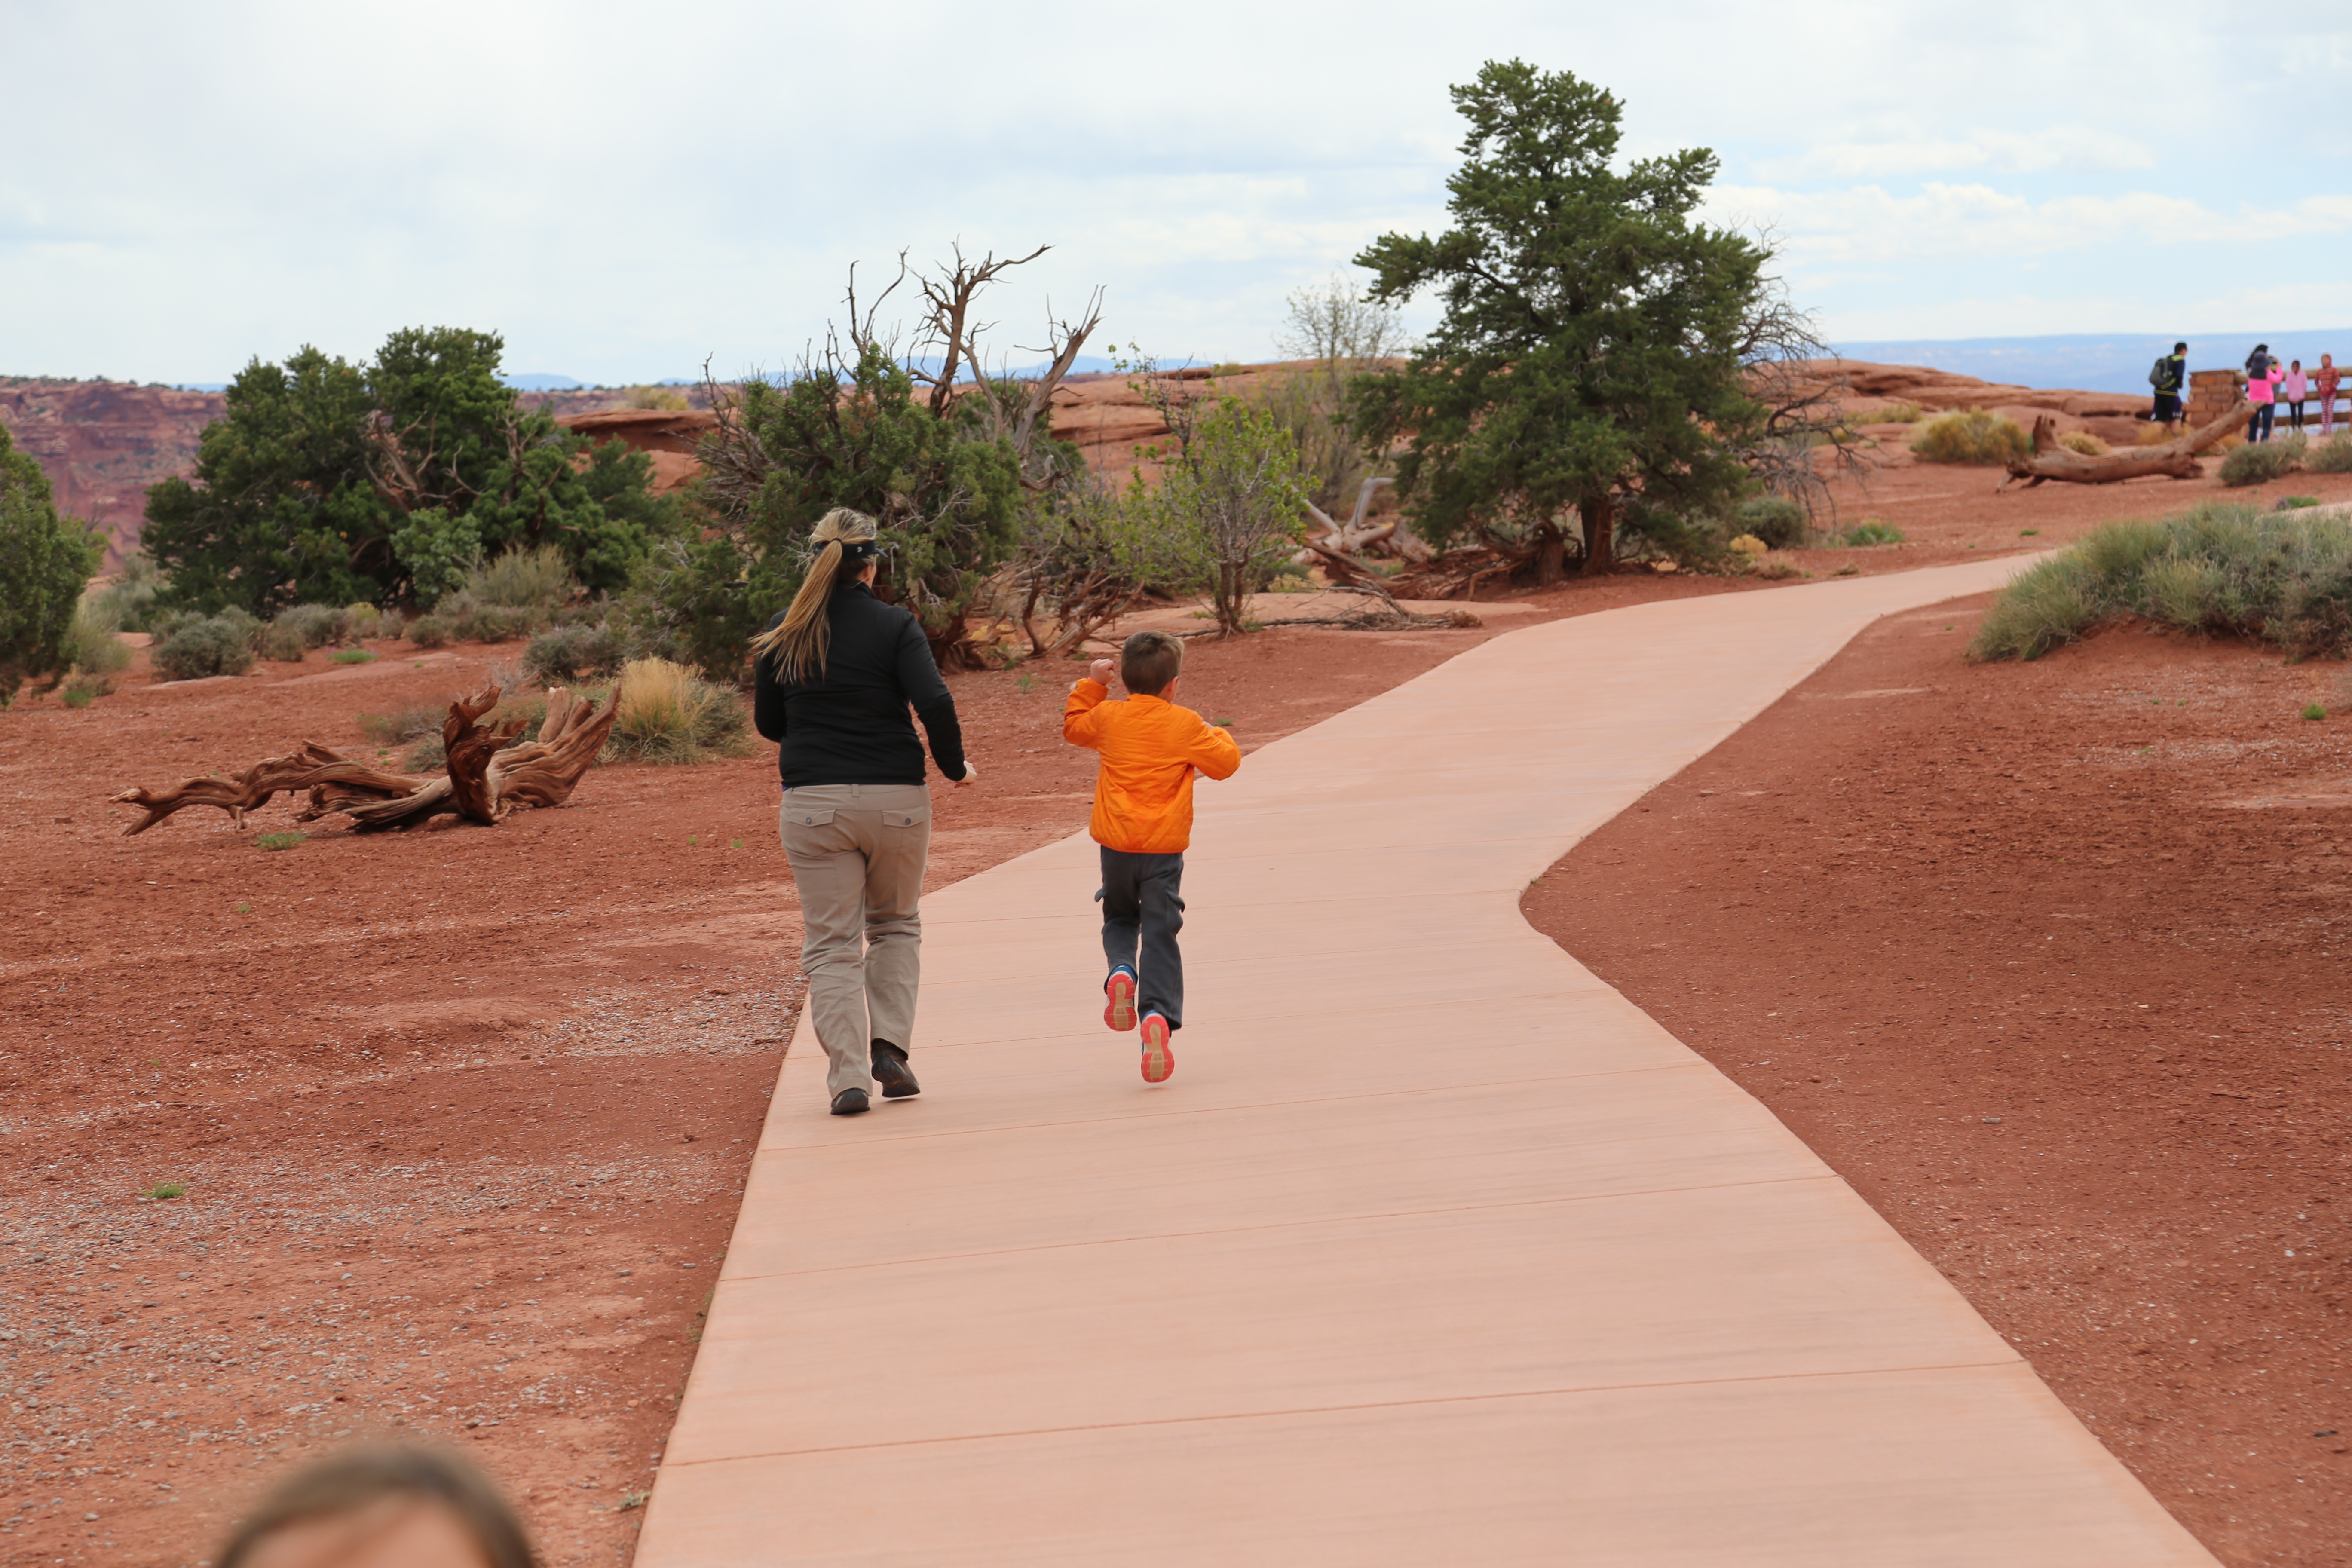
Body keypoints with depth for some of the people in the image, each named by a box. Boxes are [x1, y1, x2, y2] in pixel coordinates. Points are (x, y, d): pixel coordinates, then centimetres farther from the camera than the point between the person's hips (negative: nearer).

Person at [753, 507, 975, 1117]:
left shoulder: (782, 633, 3)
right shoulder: (895, 626, -5)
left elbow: (768, 722, 12)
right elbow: (936, 705, -16)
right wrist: (954, 768, 1)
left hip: (814, 806, 1)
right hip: (895, 799, -1)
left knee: (831, 944, 5)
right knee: (896, 924, 21)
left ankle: (848, 1078, -3)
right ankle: (890, 1045, 7)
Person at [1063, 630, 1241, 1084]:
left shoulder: (1108, 716, 3)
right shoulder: (1185, 725, -5)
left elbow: (1073, 727, 23)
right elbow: (1226, 763, 0)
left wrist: (1090, 685, 29)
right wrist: (1216, 736, 18)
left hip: (1116, 844, 2)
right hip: (1165, 848, -2)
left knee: (1119, 919, 24)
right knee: (1160, 936, -1)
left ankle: (1120, 972, -7)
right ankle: (1159, 1015, -19)